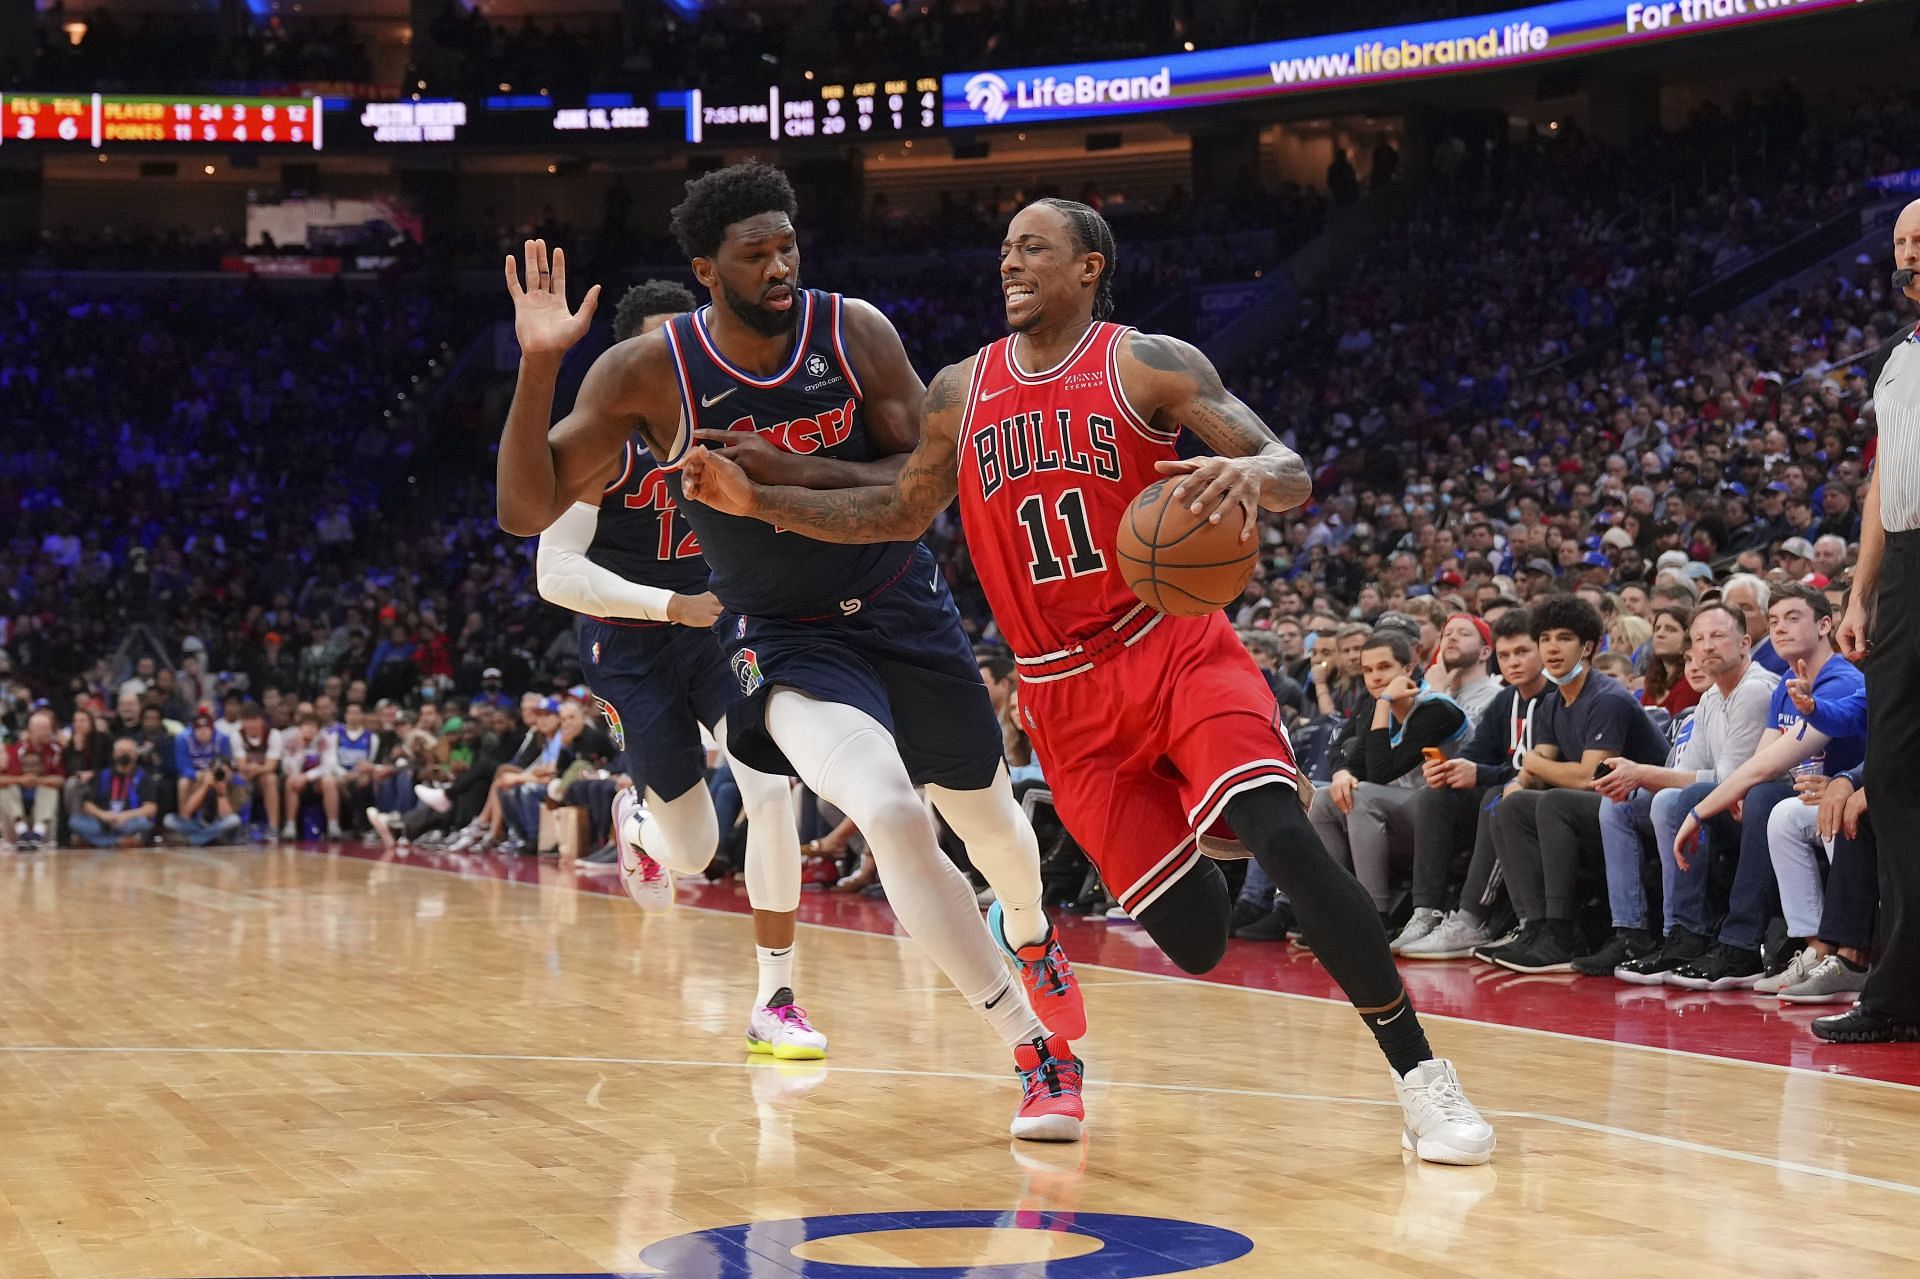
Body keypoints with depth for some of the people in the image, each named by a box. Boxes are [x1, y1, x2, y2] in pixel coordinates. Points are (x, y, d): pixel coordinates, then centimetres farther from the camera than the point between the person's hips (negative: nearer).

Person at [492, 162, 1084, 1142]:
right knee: (892, 819, -28)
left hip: (904, 610, 3)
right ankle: (1039, 1058, -17)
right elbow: (527, 511, -17)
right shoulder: (649, 372, -16)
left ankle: (1027, 935, 59)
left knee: (987, 817, 21)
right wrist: (539, 364, -29)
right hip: (789, 642, -3)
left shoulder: (853, 330, -12)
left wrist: (793, 471, -28)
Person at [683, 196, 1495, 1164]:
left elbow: (1293, 474, -11)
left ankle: (1422, 1079, -19)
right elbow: (900, 514, 18)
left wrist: (1251, 473, -36)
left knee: (1284, 837, -28)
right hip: (1066, 695, 3)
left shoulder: (1148, 365, -4)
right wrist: (758, 501, 6)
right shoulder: (960, 391, 8)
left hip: (1175, 648, -3)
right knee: (1194, 942, -4)